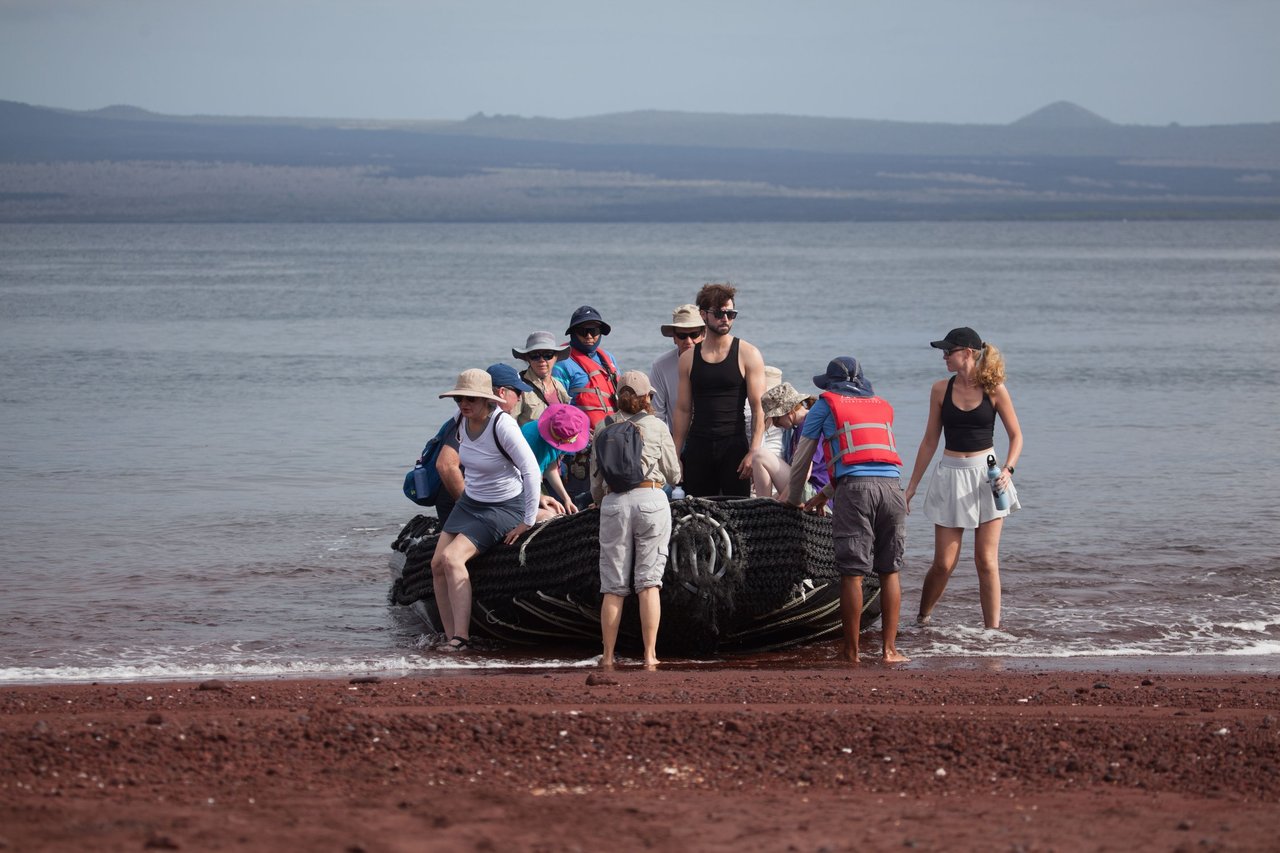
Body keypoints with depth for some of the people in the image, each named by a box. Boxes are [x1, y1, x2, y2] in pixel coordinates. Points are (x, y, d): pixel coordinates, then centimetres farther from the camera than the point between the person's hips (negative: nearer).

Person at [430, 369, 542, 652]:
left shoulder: (502, 425, -24)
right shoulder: (462, 421, -3)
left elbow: (531, 470, -23)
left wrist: (527, 522, -20)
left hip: (504, 507, -7)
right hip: (469, 502, 7)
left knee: (452, 557, -24)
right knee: (437, 563, -8)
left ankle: (462, 636, -24)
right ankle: (451, 638, -6)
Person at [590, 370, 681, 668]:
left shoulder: (603, 427, 10)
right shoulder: (657, 426, 5)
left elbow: (596, 474, 14)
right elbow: (673, 472, 11)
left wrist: (600, 500, 32)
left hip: (614, 502, 1)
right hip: (651, 498, -1)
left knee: (613, 586, 4)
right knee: (649, 582, -1)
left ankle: (608, 655, 4)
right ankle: (650, 654, -6)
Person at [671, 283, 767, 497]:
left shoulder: (747, 355, 0)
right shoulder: (688, 358, 10)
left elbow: (758, 408, -4)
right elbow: (683, 410, 12)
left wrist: (754, 452, -14)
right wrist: (675, 455, 6)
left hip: (734, 447, -3)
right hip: (698, 447, 3)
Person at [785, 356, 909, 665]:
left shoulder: (826, 404, 17)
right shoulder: (883, 407, 29)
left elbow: (802, 458, 22)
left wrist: (793, 499, 38)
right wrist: (825, 493, 45)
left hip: (855, 488, -3)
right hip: (891, 484, 3)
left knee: (852, 573, -1)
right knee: (890, 571, 10)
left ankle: (851, 651, 1)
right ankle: (889, 649, 7)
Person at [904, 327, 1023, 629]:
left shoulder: (994, 389, -3)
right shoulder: (941, 390, 3)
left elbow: (1015, 435, 4)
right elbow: (930, 440, 10)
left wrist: (1007, 469, -13)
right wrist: (911, 486, 10)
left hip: (986, 474, -1)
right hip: (951, 475, 1)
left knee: (986, 560, -2)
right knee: (944, 563, 0)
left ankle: (992, 630, 4)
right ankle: (921, 620, 21)